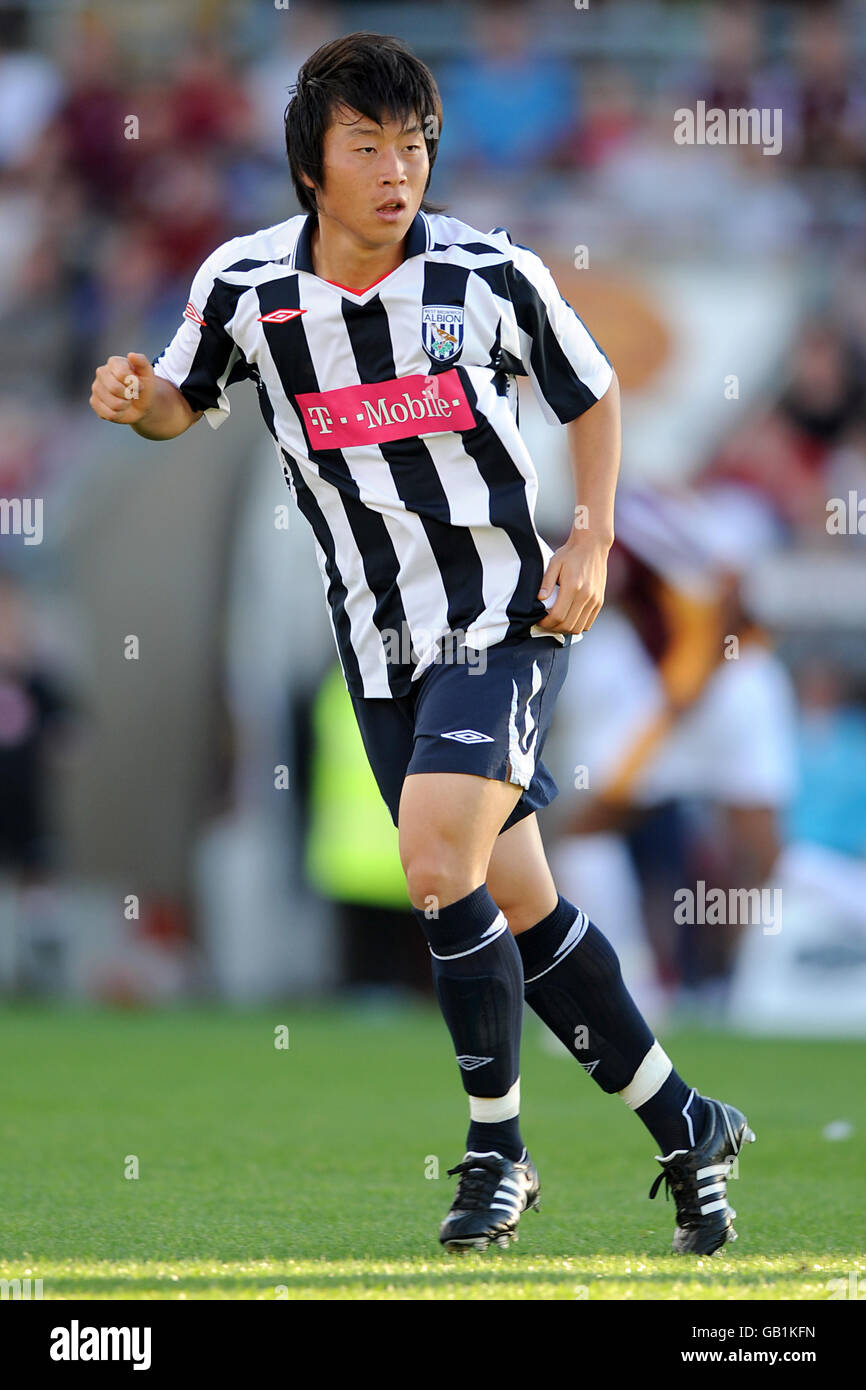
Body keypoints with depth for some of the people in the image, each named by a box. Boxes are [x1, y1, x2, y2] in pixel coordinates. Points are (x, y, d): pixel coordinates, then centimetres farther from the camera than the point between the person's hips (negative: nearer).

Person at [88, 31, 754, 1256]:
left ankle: (496, 1149, -6)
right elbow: (185, 399, 13)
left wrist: (593, 538, -5)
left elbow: (591, 393, 6)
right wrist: (139, 400, -10)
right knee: (516, 904, 7)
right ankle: (687, 1132, 21)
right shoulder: (246, 284, -5)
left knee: (439, 861, -22)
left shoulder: (493, 274, -10)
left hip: (506, 616, -4)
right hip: (381, 643, 4)